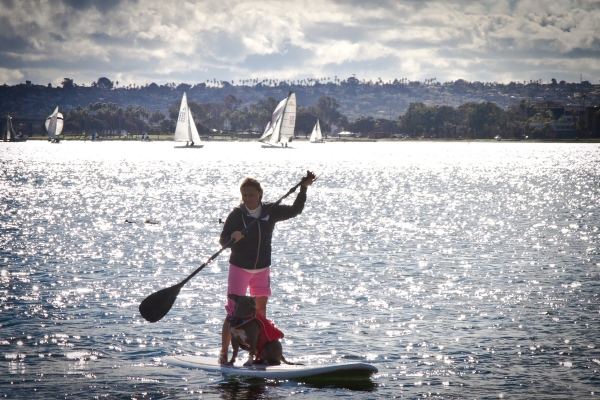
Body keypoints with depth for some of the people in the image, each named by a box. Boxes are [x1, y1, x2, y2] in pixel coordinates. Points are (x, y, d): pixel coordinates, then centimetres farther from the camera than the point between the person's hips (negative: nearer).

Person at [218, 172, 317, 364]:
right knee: (233, 313, -6)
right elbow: (222, 240, -11)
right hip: (239, 269, -4)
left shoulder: (270, 211, -3)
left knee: (260, 312, 8)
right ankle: (223, 352, 1)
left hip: (262, 269, 4)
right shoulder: (236, 215, -12)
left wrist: (303, 188, -2)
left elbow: (295, 210, 7)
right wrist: (232, 237, -33)